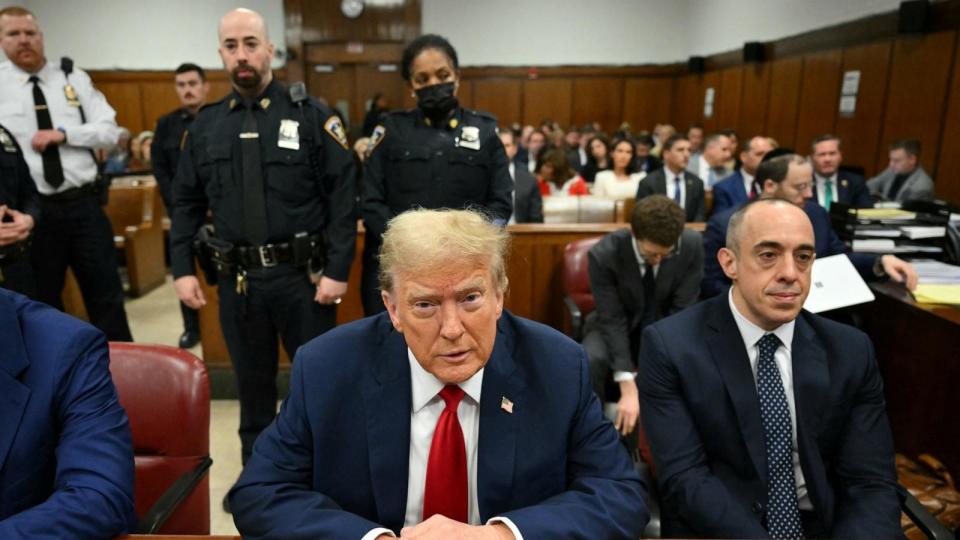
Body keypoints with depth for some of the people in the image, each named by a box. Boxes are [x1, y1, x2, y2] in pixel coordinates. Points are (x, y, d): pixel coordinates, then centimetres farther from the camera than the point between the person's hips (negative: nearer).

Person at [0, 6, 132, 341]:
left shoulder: (74, 78, 7)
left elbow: (109, 132, 2)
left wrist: (63, 134, -13)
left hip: (83, 204, 1)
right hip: (34, 210, -1)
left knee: (106, 294, 8)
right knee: (42, 301, 12)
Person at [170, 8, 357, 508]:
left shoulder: (311, 115, -4)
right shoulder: (205, 124, 8)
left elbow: (342, 197, -8)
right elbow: (186, 203, 12)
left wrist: (337, 270, -13)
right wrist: (182, 269, 4)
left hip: (302, 274, -3)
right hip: (237, 278, 3)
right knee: (252, 381, 16)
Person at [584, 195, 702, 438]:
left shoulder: (692, 245, -20)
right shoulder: (603, 254, -26)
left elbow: (682, 312, -16)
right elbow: (612, 320, -25)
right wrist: (629, 388, -32)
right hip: (618, 327, -1)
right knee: (590, 361, -33)